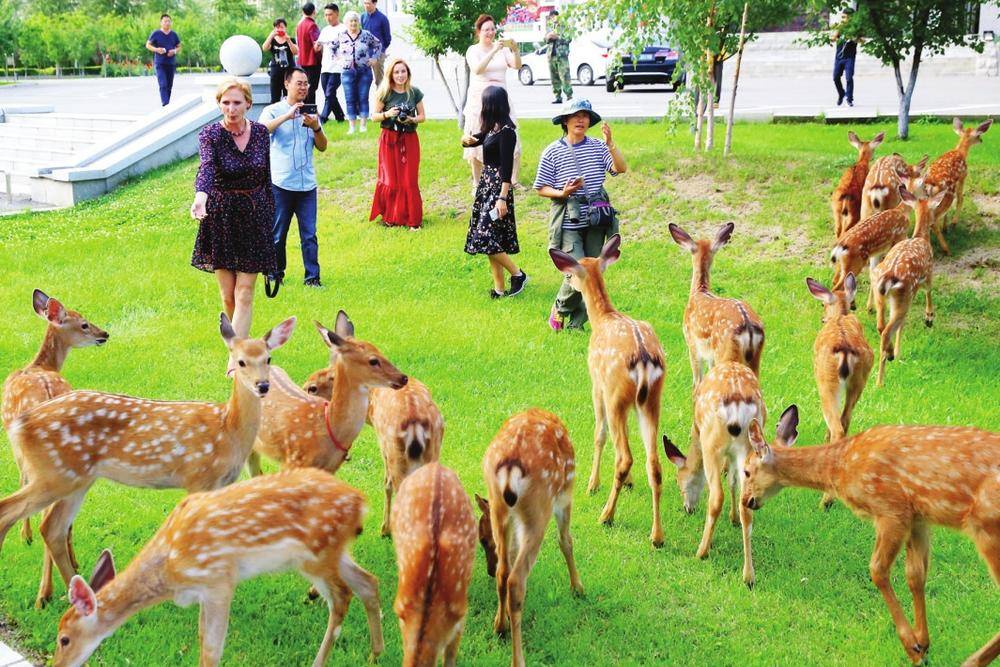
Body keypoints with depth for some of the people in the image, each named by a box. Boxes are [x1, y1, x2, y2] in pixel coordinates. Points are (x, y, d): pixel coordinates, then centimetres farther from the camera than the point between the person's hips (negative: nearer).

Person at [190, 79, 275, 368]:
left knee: (245, 293, -5)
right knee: (228, 295, 5)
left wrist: (270, 214, 11)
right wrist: (201, 196, -49)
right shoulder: (210, 134, -10)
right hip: (221, 218, -1)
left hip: (255, 217, 1)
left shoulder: (260, 132, 0)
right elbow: (206, 167, -30)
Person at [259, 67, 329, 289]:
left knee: (309, 234, 0)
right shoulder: (273, 111, 0)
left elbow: (322, 147, 9)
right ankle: (275, 274, 18)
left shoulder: (310, 113, 12)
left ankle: (312, 277, 4)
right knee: (277, 234, 5)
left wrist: (316, 127, -10)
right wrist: (287, 115, -29)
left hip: (307, 184, 3)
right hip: (281, 183, -3)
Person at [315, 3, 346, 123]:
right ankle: (339, 116, 21)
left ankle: (323, 118, -13)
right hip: (325, 67, 7)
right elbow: (317, 49, 17)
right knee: (329, 95, 9)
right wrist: (317, 45, -5)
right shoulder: (325, 30, 17)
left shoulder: (343, 29, -2)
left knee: (329, 94, -12)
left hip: (338, 68, -7)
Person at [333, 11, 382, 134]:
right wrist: (339, 57, 6)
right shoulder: (341, 36, 3)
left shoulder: (366, 35, 0)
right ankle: (351, 126, 3)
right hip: (348, 72, 1)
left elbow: (378, 44, 12)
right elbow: (332, 47, 17)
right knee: (350, 99, 0)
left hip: (364, 71, -1)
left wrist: (374, 58, 4)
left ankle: (364, 125, 6)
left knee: (363, 98, 0)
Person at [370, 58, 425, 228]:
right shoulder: (385, 93, -3)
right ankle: (390, 217, 14)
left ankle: (411, 218, 8)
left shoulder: (414, 92, 1)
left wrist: (411, 119, -14)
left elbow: (422, 116, 7)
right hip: (389, 139, -1)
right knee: (390, 180, 2)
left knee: (410, 180, 0)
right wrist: (387, 114, -18)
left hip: (409, 139, 1)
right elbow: (374, 115, 1)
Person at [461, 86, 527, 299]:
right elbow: (475, 139, 23)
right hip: (486, 185, 10)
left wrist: (503, 198, -23)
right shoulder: (492, 128, 10)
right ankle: (499, 288, 14)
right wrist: (467, 139, -2)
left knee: (486, 238, -11)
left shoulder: (506, 131, -16)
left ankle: (517, 274, 4)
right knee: (490, 240, 9)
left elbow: (507, 167, -19)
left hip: (497, 188, -10)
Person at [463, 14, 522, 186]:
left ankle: (513, 181, 11)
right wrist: (493, 51, -31)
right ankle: (477, 184, 10)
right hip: (479, 102, -2)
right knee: (478, 143, 1)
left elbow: (517, 66, -8)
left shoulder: (503, 49, 5)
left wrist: (515, 50, -27)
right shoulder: (473, 50, -2)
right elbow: (477, 69, -21)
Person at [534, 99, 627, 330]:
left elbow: (621, 169, -9)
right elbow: (541, 188, 1)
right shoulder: (552, 152, -2)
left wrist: (610, 143, -20)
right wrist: (562, 193, -17)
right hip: (568, 225, -4)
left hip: (595, 223, 4)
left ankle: (576, 324, 20)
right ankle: (560, 309, 14)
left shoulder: (598, 147, 4)